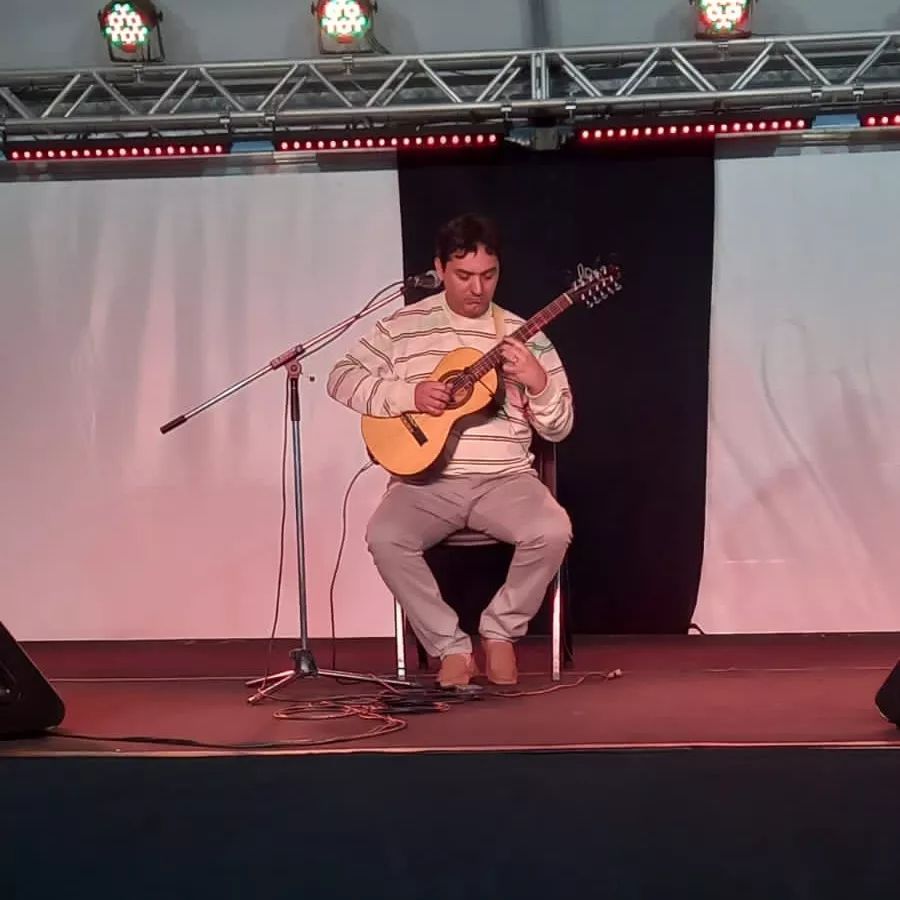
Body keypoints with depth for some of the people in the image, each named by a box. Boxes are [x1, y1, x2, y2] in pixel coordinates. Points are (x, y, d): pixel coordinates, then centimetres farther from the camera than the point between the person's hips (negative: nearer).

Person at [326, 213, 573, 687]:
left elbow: (558, 429, 6)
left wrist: (538, 382, -16)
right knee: (384, 537, -31)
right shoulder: (402, 327, 5)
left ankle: (499, 631, -4)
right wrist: (408, 393, -12)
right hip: (427, 479, 0)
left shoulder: (524, 336, 6)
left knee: (553, 531, -30)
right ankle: (451, 646, -12)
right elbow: (342, 378, 2)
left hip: (503, 479, 1)